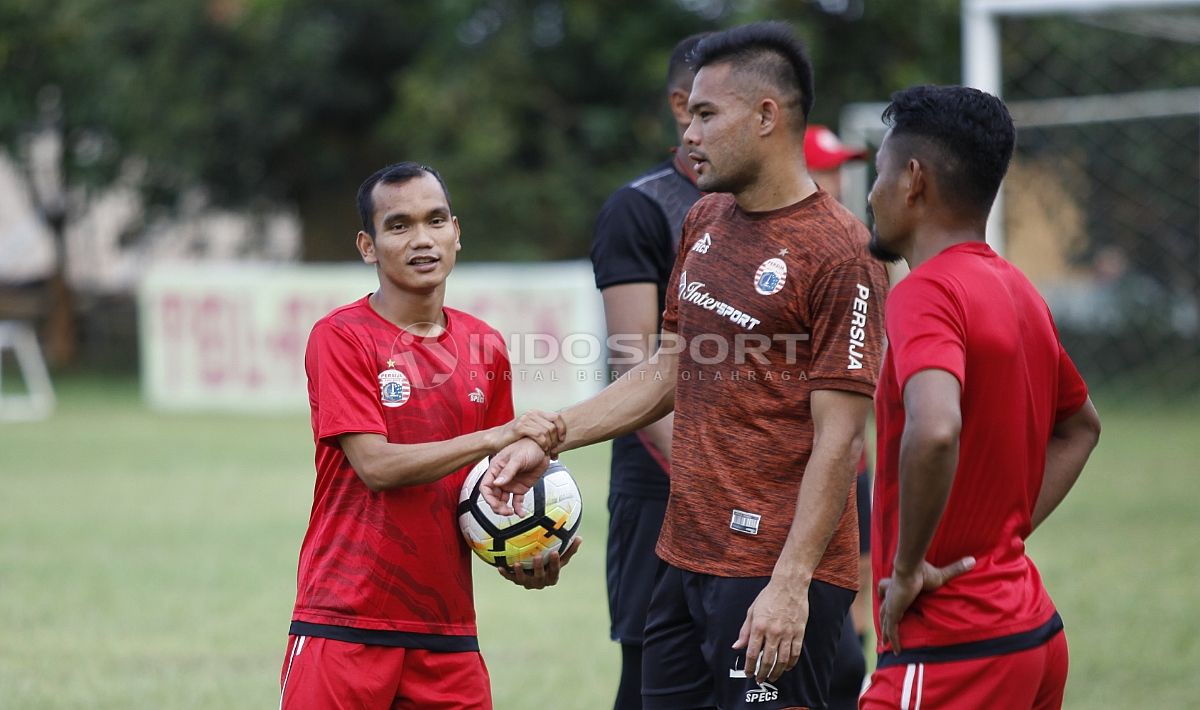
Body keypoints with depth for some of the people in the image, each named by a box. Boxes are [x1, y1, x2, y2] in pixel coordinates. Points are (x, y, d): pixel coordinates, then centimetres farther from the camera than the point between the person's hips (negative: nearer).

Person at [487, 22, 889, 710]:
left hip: (775, 574, -8)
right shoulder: (706, 221, 13)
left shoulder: (839, 252, -13)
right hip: (687, 558, 8)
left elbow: (840, 437, -16)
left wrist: (791, 583, -21)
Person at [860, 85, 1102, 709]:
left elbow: (935, 431, -34)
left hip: (951, 652, -9)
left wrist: (908, 566, -21)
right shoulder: (1018, 293, 12)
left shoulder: (926, 294, -15)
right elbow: (1079, 426, 29)